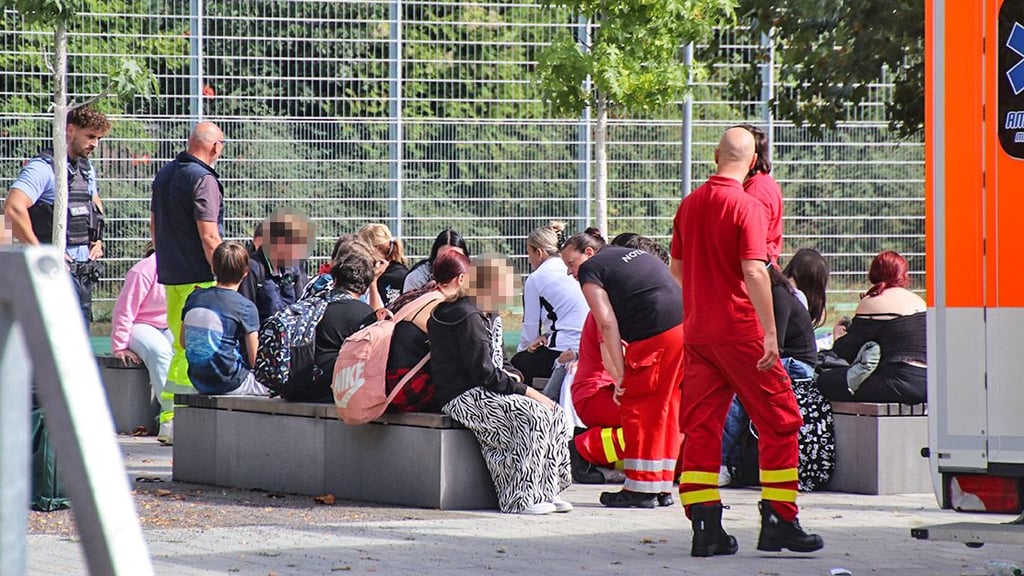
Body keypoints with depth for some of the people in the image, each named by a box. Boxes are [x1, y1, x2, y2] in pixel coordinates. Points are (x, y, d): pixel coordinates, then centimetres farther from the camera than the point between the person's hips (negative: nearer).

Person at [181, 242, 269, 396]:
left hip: (199, 382, 6)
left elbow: (183, 343, 12)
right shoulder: (246, 308, -13)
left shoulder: (194, 298, 2)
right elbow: (253, 359, -11)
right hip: (230, 383, -6)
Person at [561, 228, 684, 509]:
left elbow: (607, 323, -5)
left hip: (656, 334, -8)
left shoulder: (590, 269, 5)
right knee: (665, 406, 17)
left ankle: (641, 488, 4)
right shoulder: (637, 254, 28)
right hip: (687, 325, 8)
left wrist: (621, 376, -7)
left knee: (636, 405, 3)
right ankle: (662, 485, 21)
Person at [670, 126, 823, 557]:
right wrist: (770, 333, -22)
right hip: (739, 328, -6)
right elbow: (753, 271, -21)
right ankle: (778, 522, 1)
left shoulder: (689, 205, 9)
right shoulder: (746, 207, -12)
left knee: (701, 426, 7)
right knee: (778, 424, 3)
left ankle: (705, 526, 2)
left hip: (696, 331, 6)